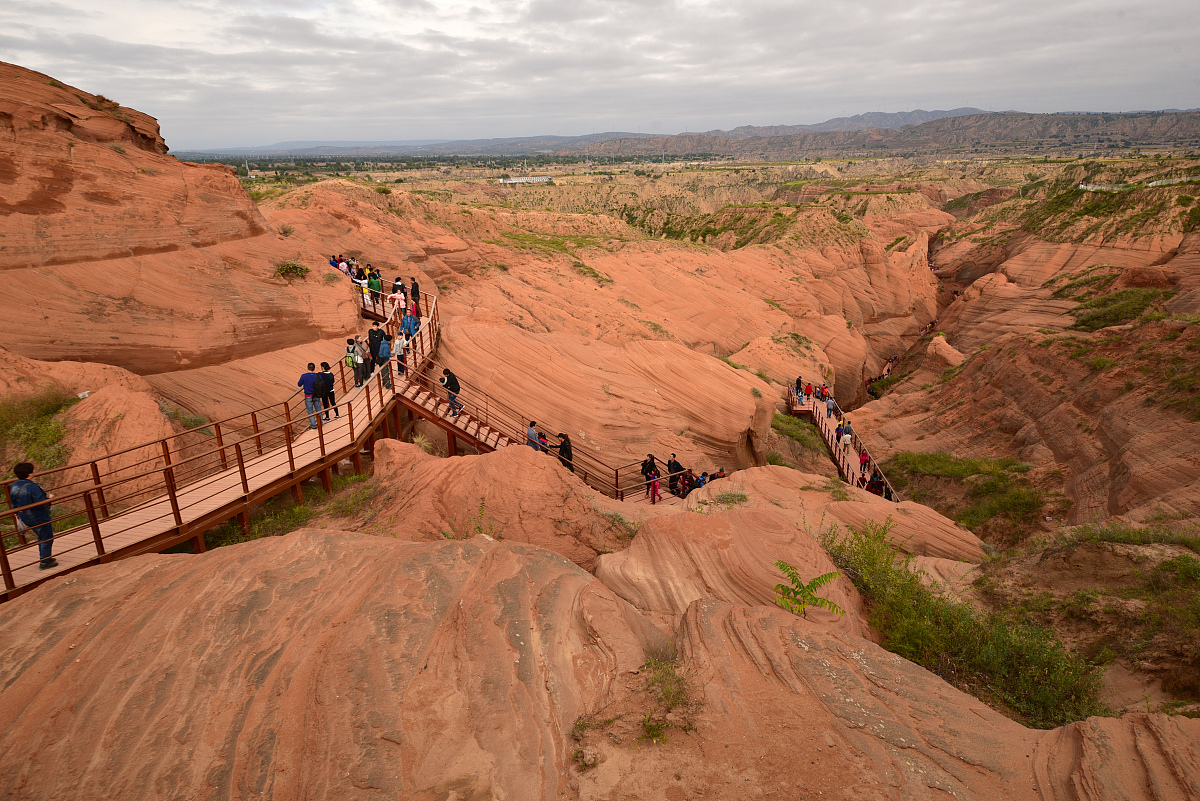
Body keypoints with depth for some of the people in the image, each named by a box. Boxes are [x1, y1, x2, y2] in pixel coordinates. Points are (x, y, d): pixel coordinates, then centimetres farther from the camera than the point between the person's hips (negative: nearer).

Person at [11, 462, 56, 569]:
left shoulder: (14, 486, 0)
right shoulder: (32, 487, -27)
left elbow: (14, 504, 10)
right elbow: (41, 503, -26)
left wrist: (18, 514, 22)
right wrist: (49, 498, -7)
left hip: (26, 518, 9)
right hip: (40, 517, -9)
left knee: (41, 538, 24)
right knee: (47, 539, 6)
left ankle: (44, 559, 34)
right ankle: (45, 562, 11)